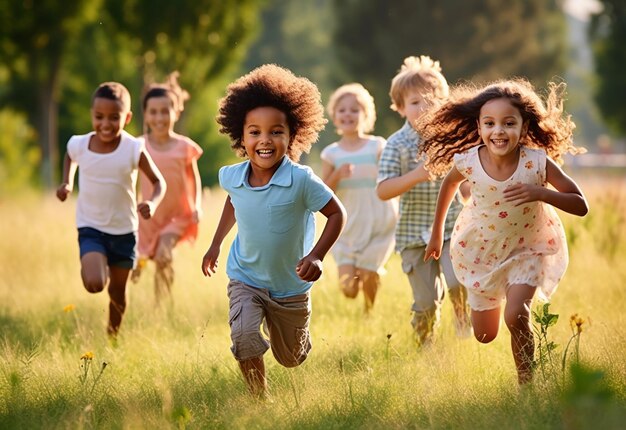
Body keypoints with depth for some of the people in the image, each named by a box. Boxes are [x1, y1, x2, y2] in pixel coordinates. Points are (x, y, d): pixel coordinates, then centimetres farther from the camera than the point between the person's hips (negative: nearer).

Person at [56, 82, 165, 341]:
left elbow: (158, 182, -6)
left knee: (118, 290, 14)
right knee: (95, 284, -23)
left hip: (124, 230, 0)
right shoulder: (79, 145, -11)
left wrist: (152, 203, -25)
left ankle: (113, 338, 37)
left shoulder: (134, 150, -17)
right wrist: (67, 182, 2)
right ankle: (89, 268, 11)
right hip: (90, 229, 0)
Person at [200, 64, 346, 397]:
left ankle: (298, 331, 55)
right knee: (243, 337, -27)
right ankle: (259, 399, -7)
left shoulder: (301, 180, -26)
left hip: (290, 286, -1)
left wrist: (316, 256, -24)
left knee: (291, 359, 18)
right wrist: (216, 244, 15)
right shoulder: (231, 177, -13)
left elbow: (336, 213, -13)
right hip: (246, 279, 1)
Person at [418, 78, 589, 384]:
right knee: (484, 336, 14)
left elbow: (580, 206, -22)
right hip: (481, 249, 2)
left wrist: (541, 193, -38)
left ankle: (527, 383, 0)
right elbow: (449, 184, 2)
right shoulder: (467, 162, -23)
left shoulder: (537, 162, -27)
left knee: (515, 316, -25)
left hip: (527, 247, -2)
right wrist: (437, 233, 12)